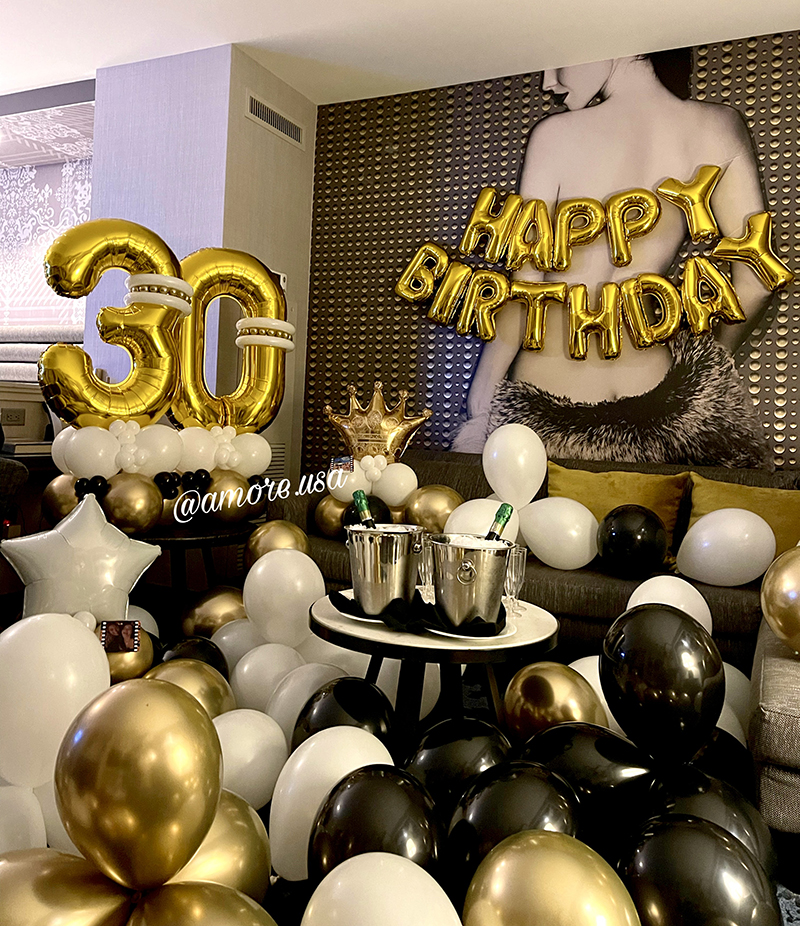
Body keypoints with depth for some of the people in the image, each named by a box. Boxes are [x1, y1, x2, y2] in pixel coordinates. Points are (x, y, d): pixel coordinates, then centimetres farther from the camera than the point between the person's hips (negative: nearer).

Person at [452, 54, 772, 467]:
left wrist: (479, 413, 1)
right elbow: (755, 282, 0)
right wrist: (715, 354, 20)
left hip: (545, 407, -3)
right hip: (655, 393, 3)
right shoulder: (719, 127, 0)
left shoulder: (555, 135, -9)